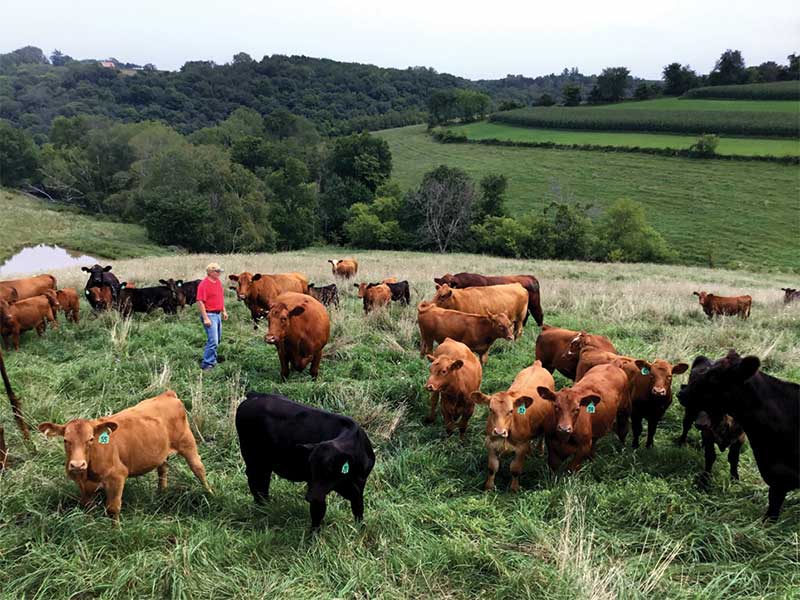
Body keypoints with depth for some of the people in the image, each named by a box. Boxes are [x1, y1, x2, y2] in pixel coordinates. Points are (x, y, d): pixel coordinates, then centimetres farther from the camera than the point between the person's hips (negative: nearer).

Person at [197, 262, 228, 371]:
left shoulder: (218, 282, 10)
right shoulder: (204, 284, -16)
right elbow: (200, 302, -19)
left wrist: (224, 311, 20)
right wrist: (205, 318, -22)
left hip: (218, 314, 9)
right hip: (210, 315, -9)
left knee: (217, 339, 19)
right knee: (213, 340, -12)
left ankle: (213, 357, 36)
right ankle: (207, 364, -5)